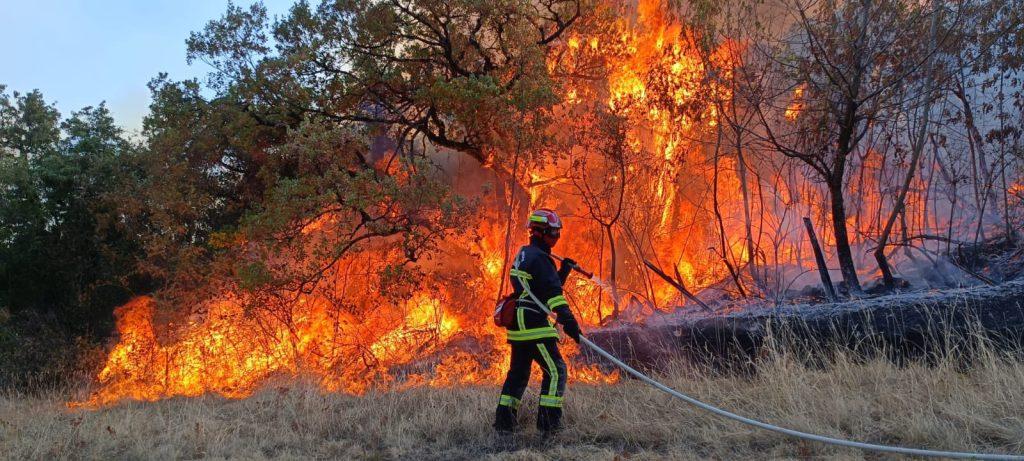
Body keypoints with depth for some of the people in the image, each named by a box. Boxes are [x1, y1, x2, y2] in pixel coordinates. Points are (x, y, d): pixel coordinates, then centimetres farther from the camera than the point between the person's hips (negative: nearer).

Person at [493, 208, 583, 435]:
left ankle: (503, 421, 19)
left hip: (518, 326, 10)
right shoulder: (538, 257, -12)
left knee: (518, 372, 16)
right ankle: (549, 423, -10)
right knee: (555, 370, -7)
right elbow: (552, 292, -22)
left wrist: (563, 271, 14)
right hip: (535, 325, -10)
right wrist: (567, 319, -27)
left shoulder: (523, 255, 20)